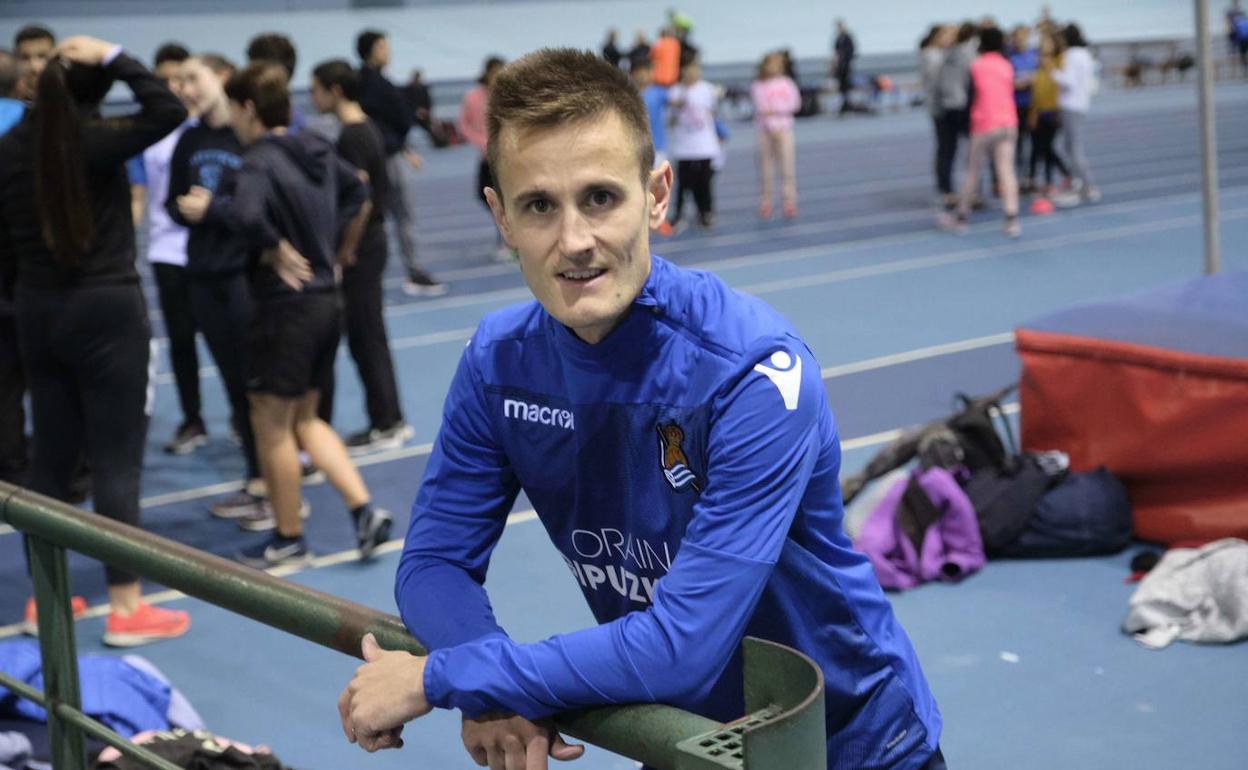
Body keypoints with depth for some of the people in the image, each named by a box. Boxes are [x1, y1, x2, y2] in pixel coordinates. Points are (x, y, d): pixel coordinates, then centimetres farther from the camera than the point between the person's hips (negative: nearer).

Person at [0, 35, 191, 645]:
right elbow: (168, 111, -21)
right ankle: (125, 609, 2)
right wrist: (114, 57, -16)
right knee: (116, 459, -2)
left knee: (51, 456, 14)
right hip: (107, 311, -6)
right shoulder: (93, 141, -15)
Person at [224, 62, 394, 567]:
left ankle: (288, 540, 19)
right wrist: (342, 250, 24)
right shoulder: (316, 151, 7)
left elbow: (246, 214, -38)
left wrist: (276, 250, -21)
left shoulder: (260, 161, -18)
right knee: (304, 418, 20)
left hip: (285, 305, -8)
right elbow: (358, 194, 22)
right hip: (325, 300, 8)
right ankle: (364, 508, 10)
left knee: (271, 424, 8)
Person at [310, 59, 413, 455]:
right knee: (370, 336, 15)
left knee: (364, 337, -2)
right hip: (371, 240, 10)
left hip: (360, 244, -10)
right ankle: (391, 419, 22)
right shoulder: (367, 129, 12)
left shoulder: (351, 137, -17)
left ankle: (384, 426, 5)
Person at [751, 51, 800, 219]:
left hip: (784, 128, 1)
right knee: (765, 167, 4)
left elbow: (795, 103, -4)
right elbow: (760, 109, -8)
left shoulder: (787, 84, 6)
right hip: (765, 130, -1)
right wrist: (771, 127, -19)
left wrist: (775, 110, -13)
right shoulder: (758, 86, 1)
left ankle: (789, 202, 0)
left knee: (787, 166, -4)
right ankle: (765, 202, 12)